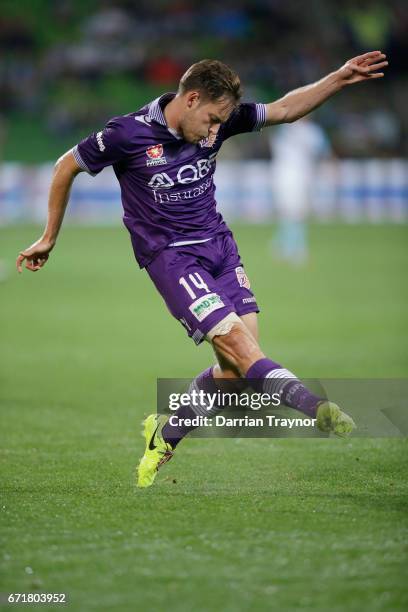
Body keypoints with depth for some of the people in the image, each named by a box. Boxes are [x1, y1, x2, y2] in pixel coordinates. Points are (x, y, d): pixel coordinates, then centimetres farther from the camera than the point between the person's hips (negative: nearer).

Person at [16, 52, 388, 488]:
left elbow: (284, 109, 8)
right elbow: (66, 166, 1)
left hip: (219, 245, 6)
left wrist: (340, 78, -4)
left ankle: (164, 434, 15)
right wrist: (49, 238, 8)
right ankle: (319, 411, -33)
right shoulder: (129, 133, -13)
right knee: (236, 341, -21)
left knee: (237, 367, -3)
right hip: (170, 254, -6)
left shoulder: (217, 121, 0)